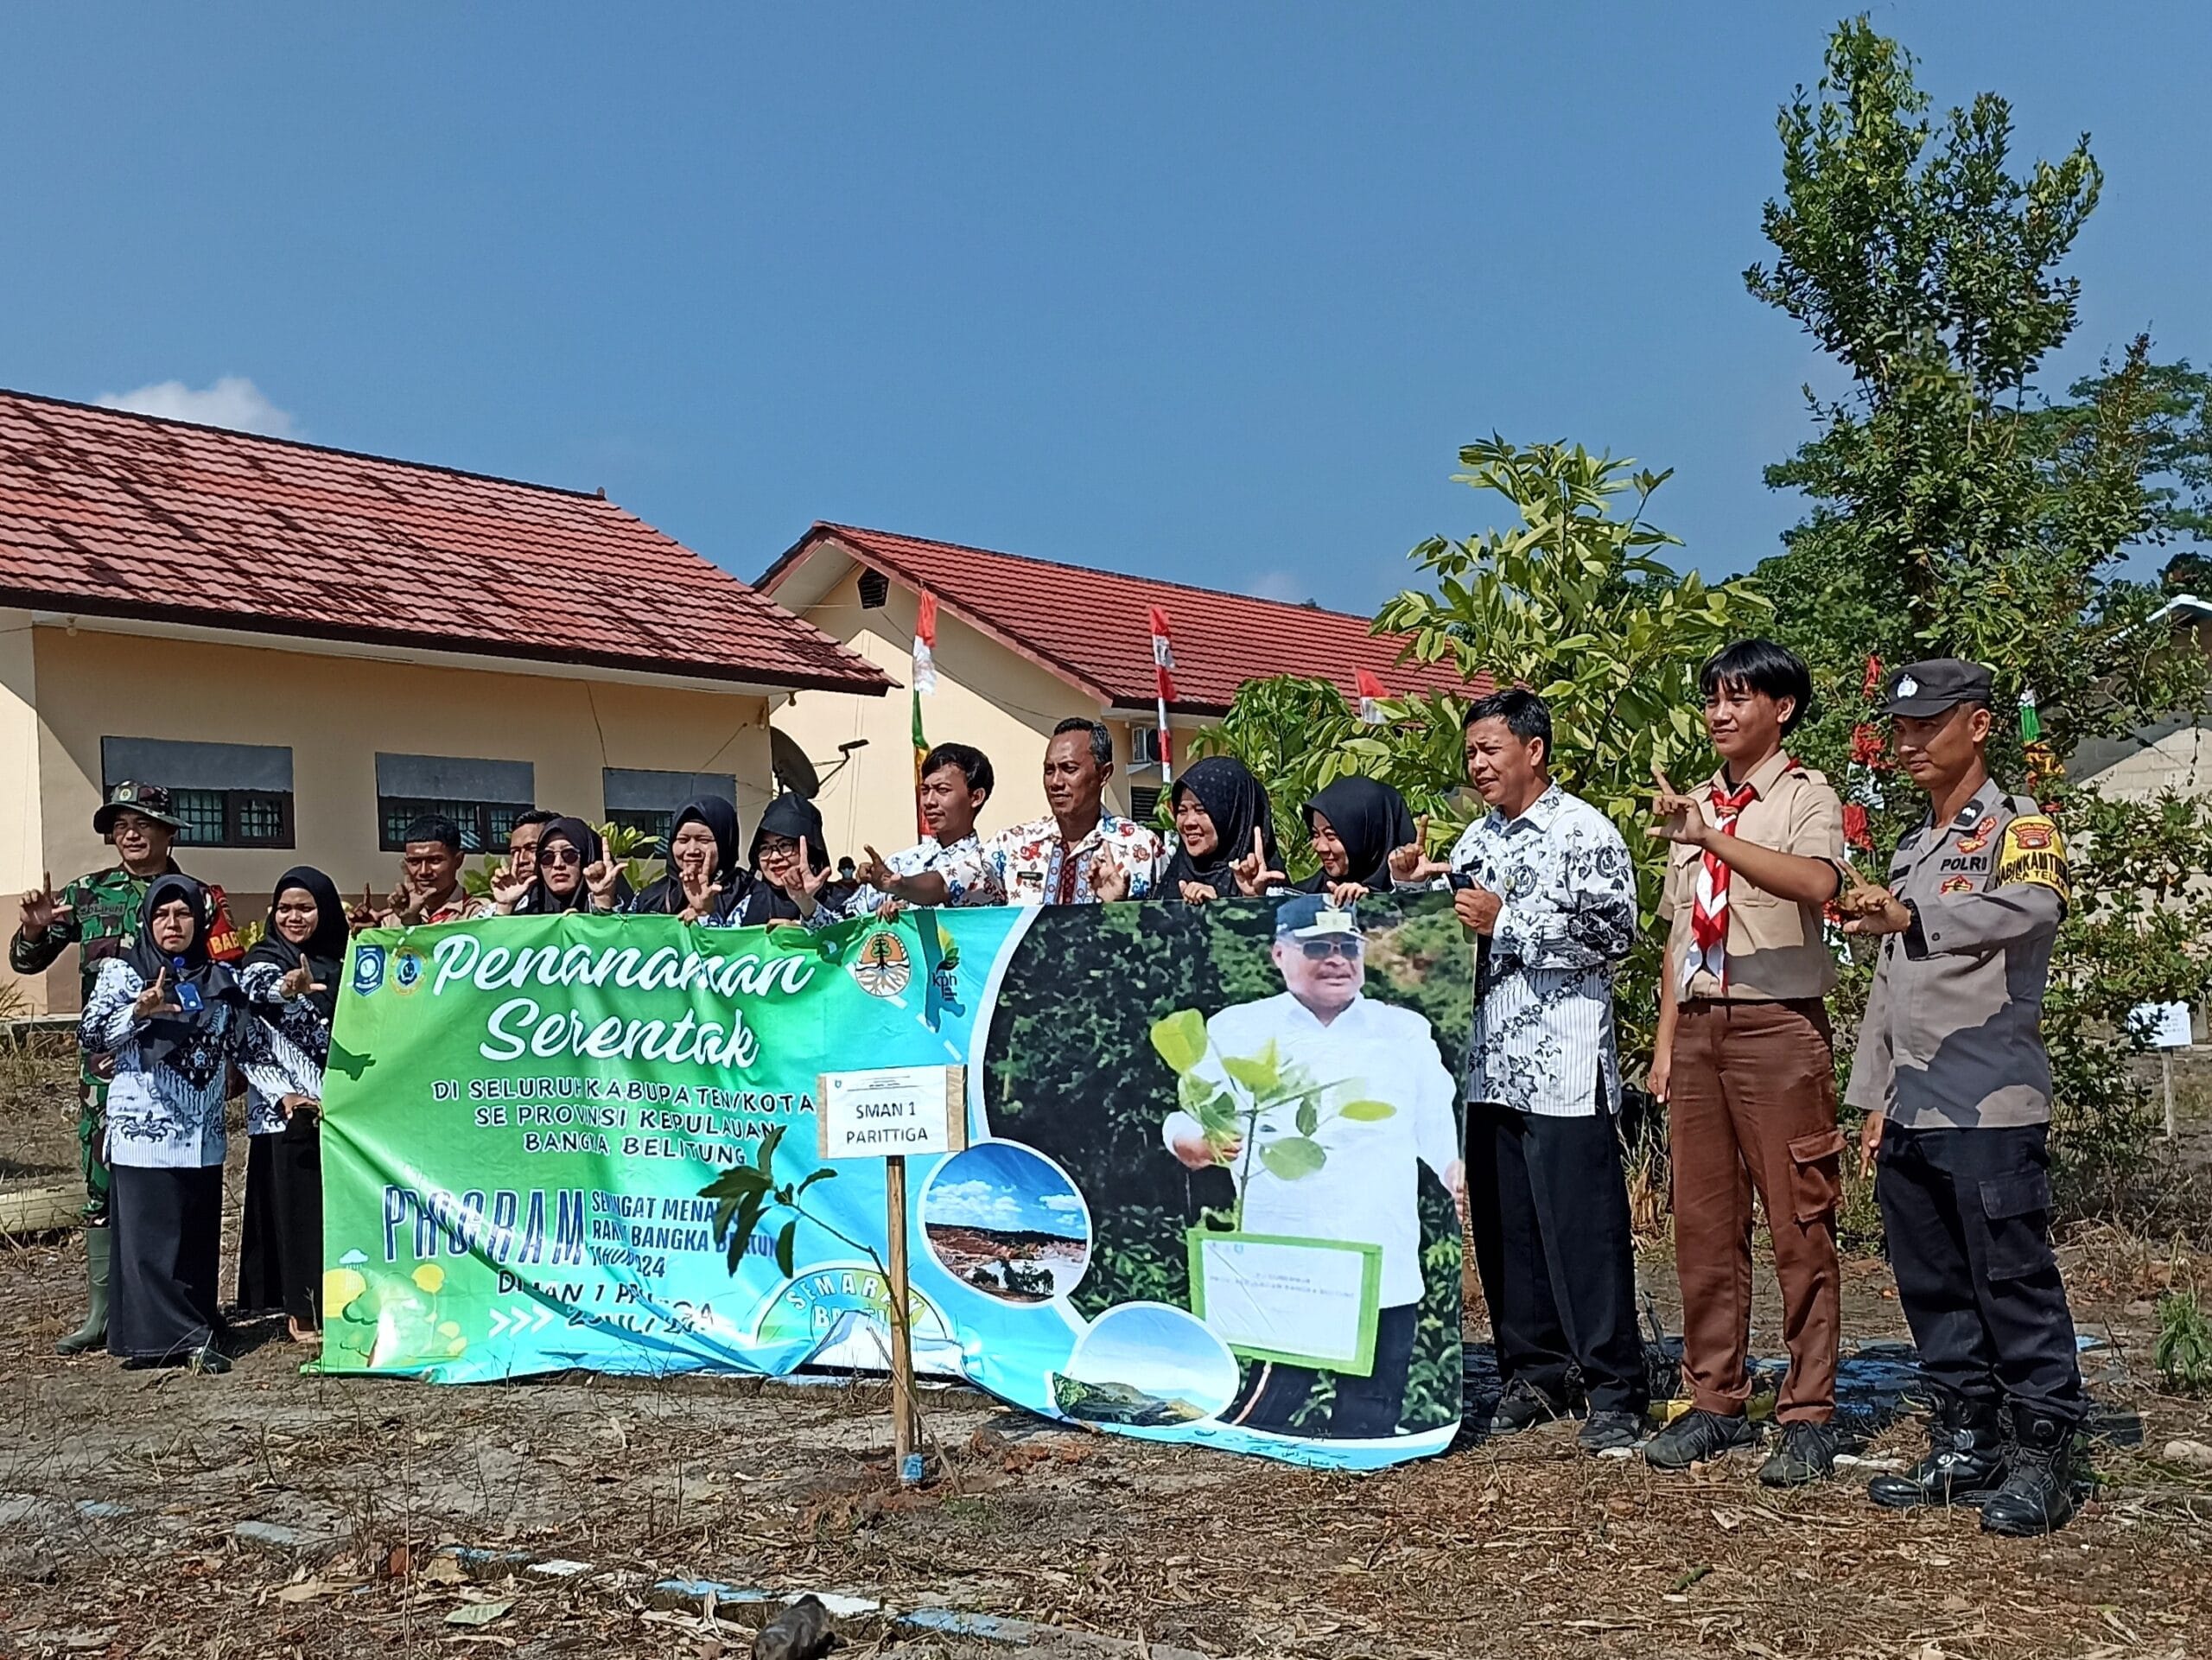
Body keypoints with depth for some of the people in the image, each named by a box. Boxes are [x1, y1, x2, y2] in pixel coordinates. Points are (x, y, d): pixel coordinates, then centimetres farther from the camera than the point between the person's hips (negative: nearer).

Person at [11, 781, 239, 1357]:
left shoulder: (199, 898, 3)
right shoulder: (88, 893, 9)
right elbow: (26, 961, 10)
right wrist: (35, 928, -11)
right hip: (105, 1064, 2)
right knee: (102, 1184, 5)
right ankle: (101, 1313, 12)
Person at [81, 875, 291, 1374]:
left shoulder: (221, 979, 12)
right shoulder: (122, 972, 2)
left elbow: (248, 1048, 14)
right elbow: (90, 1033, -9)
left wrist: (284, 1090, 4)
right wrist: (139, 1011, -24)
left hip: (203, 1133, 3)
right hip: (143, 1128, -3)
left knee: (199, 1237, 4)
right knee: (150, 1235, -6)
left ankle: (190, 1335, 10)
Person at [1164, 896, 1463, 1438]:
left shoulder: (1406, 1032, 15)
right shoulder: (1237, 1030, 9)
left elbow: (1442, 1130, 15)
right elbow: (1187, 1126, 6)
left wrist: (1460, 1174, -5)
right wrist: (1200, 1144, -16)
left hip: (1386, 1276, 2)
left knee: (1369, 1428, 5)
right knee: (1257, 1421, -9)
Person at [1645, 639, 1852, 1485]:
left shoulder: (1806, 796, -3)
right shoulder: (1695, 805, 17)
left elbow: (1818, 884, -25)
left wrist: (1711, 837, -31)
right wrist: (1666, 1037, 12)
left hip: (1778, 1024, -6)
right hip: (1699, 1026, 6)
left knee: (1799, 1224, -2)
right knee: (1703, 1225, 8)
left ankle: (1808, 1415, 5)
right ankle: (1713, 1401, 17)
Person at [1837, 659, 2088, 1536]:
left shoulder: (2020, 828, -3)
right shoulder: (1911, 849, 21)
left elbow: (2033, 908, -27)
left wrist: (1913, 918, -39)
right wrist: (1877, 1099, 18)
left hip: (1991, 1107, -8)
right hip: (1911, 1110, 8)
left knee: (2014, 1282, -5)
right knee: (1931, 1287, 11)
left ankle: (2043, 1455, 4)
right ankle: (1966, 1448, 20)